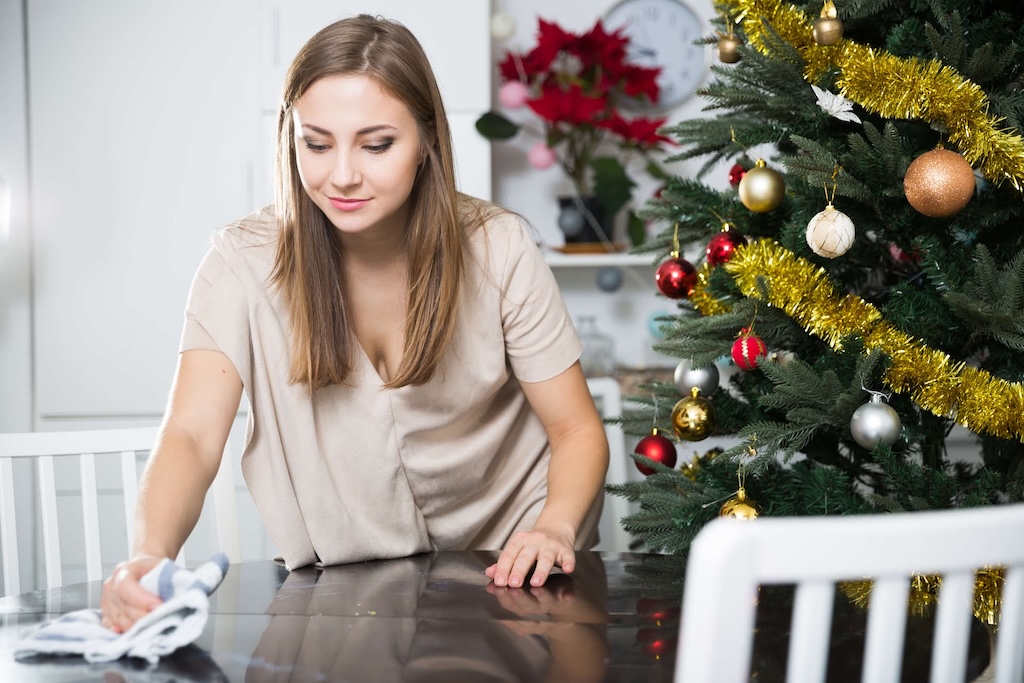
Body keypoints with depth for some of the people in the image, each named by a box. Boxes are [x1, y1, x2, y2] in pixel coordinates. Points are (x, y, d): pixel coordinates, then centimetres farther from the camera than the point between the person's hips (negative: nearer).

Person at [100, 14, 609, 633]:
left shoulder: (497, 250, -13)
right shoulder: (246, 262, -14)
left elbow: (577, 430, -7)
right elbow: (192, 436, -23)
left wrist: (554, 529, -28)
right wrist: (149, 555, -44)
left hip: (505, 564, 0)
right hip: (343, 577, 1)